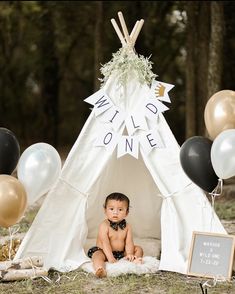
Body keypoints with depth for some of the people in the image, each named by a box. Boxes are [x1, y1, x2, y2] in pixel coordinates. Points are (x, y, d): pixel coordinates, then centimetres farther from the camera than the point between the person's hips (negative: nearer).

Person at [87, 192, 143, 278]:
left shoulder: (126, 226, 0)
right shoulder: (104, 226, -14)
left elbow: (129, 243, -7)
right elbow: (105, 243, -23)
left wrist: (130, 254, -27)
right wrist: (110, 258, -34)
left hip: (121, 253, 6)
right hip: (104, 252, -5)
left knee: (138, 249, -1)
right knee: (98, 255, -36)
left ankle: (135, 261, -29)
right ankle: (99, 270, -65)